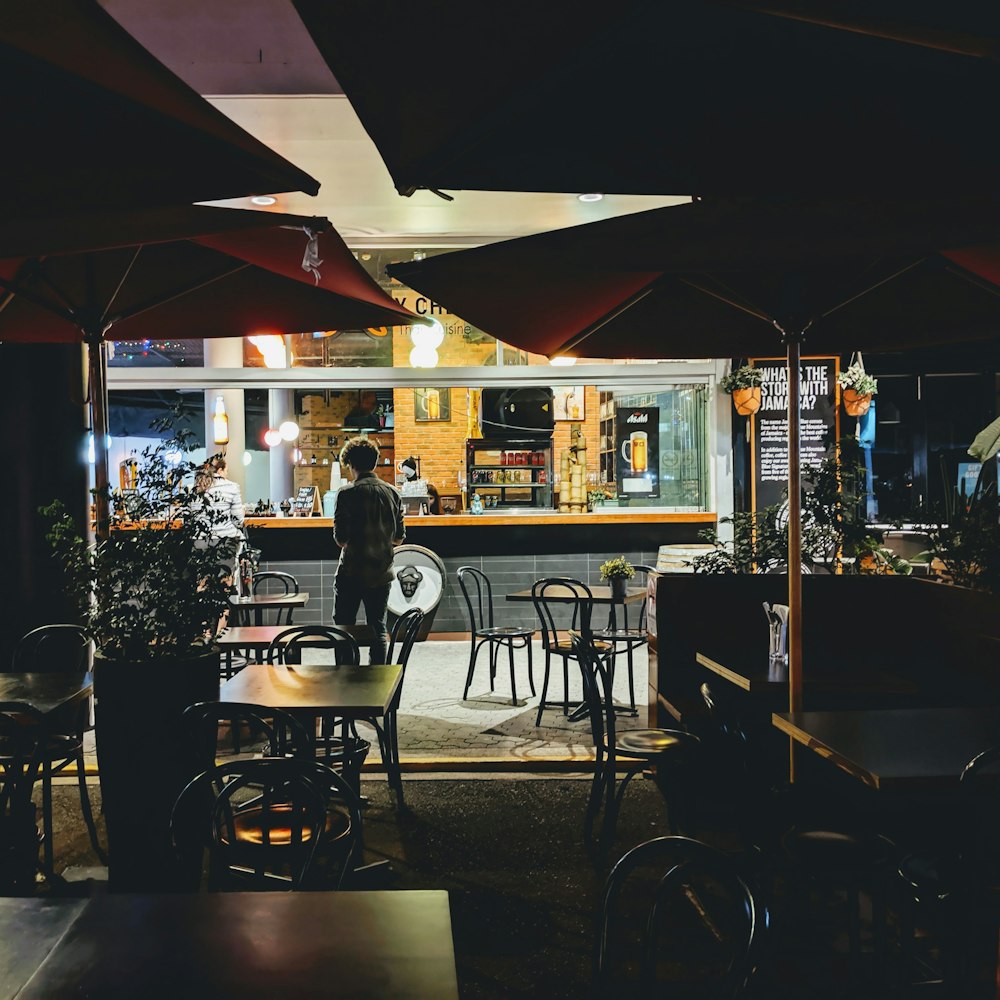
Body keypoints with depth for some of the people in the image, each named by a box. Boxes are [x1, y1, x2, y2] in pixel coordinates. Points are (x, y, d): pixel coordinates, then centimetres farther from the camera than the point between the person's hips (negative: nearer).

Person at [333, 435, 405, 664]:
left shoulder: (347, 493, -12)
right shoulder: (392, 492, 3)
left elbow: (340, 538, -14)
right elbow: (399, 538, 6)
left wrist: (348, 541, 8)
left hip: (351, 574, -4)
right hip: (381, 573, 4)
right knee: (378, 630, 11)